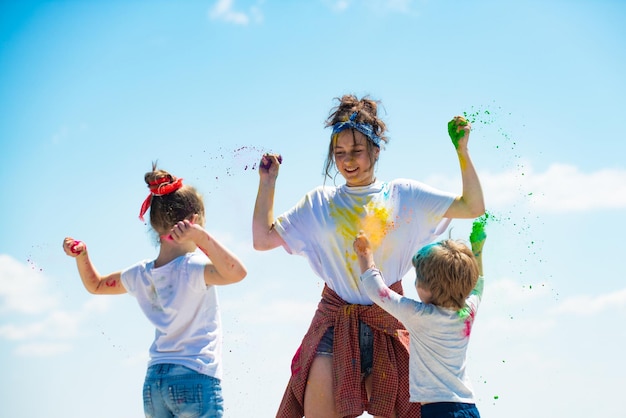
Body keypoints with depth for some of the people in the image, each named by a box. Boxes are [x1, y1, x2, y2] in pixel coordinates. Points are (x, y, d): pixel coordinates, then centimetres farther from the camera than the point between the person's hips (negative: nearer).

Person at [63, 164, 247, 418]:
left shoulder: (141, 275, 6)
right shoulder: (192, 269, -15)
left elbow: (96, 285, 24)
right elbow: (236, 272, -33)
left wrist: (82, 255, 11)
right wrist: (201, 236, -37)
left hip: (154, 382, 7)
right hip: (196, 381, -7)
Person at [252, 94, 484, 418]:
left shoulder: (404, 195, 6)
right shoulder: (320, 203, 9)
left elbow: (473, 207, 2)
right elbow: (263, 239, 8)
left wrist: (462, 150, -4)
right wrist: (267, 181, 5)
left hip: (387, 325, 0)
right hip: (334, 323, 0)